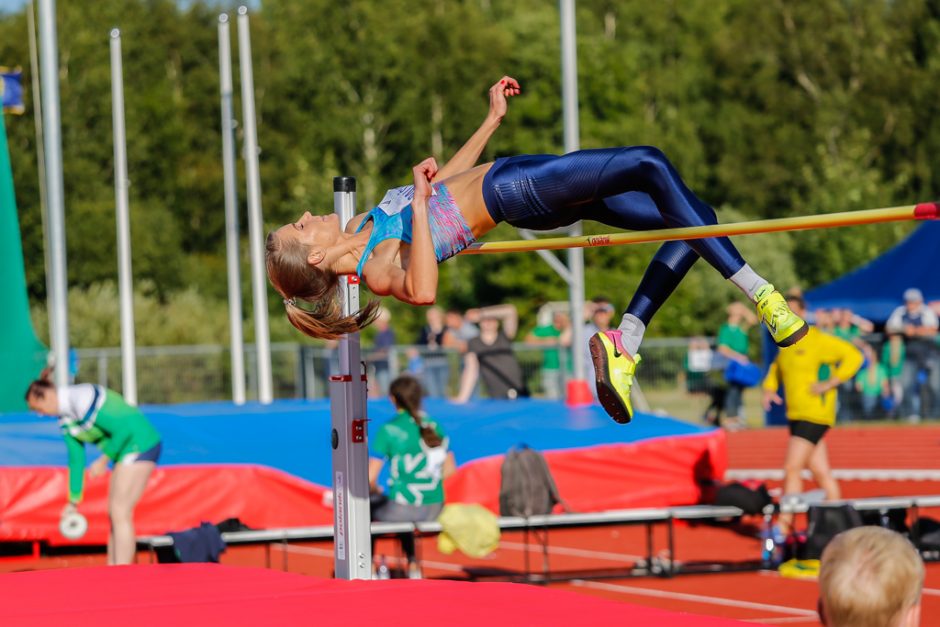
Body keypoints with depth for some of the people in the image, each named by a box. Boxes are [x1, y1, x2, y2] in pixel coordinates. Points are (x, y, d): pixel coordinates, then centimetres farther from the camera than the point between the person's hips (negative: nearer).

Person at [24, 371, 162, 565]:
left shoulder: (82, 398, -22)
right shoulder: (65, 420, 8)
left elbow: (123, 429, -23)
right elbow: (76, 460, 16)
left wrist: (103, 460, -16)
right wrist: (74, 501, 19)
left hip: (140, 444, -10)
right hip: (127, 452, 10)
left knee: (120, 513, -11)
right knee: (115, 514, 10)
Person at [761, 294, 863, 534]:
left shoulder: (818, 340, -10)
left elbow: (853, 356, -14)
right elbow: (777, 369, 31)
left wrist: (831, 382, -18)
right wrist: (769, 389, 11)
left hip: (814, 415, -8)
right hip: (796, 415, 8)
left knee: (791, 469, -12)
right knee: (820, 472, 10)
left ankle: (783, 525, -13)